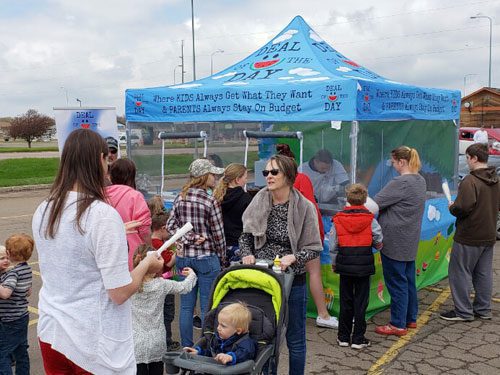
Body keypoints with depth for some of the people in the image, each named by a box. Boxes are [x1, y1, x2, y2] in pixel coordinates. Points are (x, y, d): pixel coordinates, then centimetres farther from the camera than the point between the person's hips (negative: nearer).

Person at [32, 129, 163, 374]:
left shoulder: (43, 211, -1)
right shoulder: (103, 214, -22)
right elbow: (120, 293, -20)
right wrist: (146, 265, -3)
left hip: (50, 332, 6)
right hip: (93, 343, -6)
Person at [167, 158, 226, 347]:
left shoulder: (179, 198, 3)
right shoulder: (211, 201, -13)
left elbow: (171, 225, -1)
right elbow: (218, 233, -7)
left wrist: (190, 238, -8)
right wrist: (221, 257, 6)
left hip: (183, 257, 5)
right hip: (206, 257, -5)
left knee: (186, 306, 12)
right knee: (207, 307, 3)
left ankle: (186, 348, 20)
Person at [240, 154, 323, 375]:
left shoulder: (304, 207, -10)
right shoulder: (260, 201, -3)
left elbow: (314, 248, -6)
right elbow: (246, 235, 8)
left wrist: (293, 257, -22)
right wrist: (247, 254, -10)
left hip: (292, 279, -3)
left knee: (295, 338, 11)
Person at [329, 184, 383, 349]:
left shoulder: (338, 219, -3)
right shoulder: (370, 219, -7)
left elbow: (333, 245, 2)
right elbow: (378, 242, -1)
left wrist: (334, 263, 15)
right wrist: (377, 245, 22)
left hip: (344, 263, 2)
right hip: (364, 264, -1)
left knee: (345, 301, 12)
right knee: (361, 301, 6)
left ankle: (343, 337, 18)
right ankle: (358, 339, 10)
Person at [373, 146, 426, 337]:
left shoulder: (401, 183, -20)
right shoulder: (420, 181, 10)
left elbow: (376, 203, -18)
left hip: (395, 241, -9)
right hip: (410, 241, 9)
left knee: (397, 282, 0)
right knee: (408, 279, 18)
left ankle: (398, 324, 9)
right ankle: (411, 318, 29)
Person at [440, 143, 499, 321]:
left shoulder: (470, 181, -21)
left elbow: (463, 207, -27)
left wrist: (452, 208, -7)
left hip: (469, 237, -8)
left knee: (460, 272, 3)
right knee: (484, 273, 16)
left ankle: (463, 311, 9)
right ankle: (483, 309, 25)